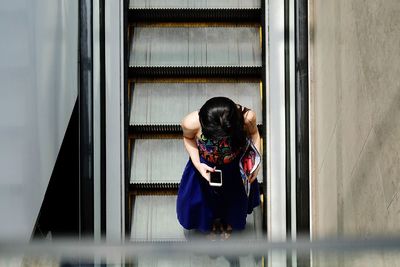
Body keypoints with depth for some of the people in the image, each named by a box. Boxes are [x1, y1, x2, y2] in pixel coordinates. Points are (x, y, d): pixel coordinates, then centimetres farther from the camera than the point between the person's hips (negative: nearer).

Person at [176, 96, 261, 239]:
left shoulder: (247, 117, -40)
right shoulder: (192, 122, -41)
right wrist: (197, 164, -24)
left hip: (236, 168, 1)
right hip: (206, 168, -1)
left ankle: (228, 222, 67)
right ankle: (210, 223, 66)